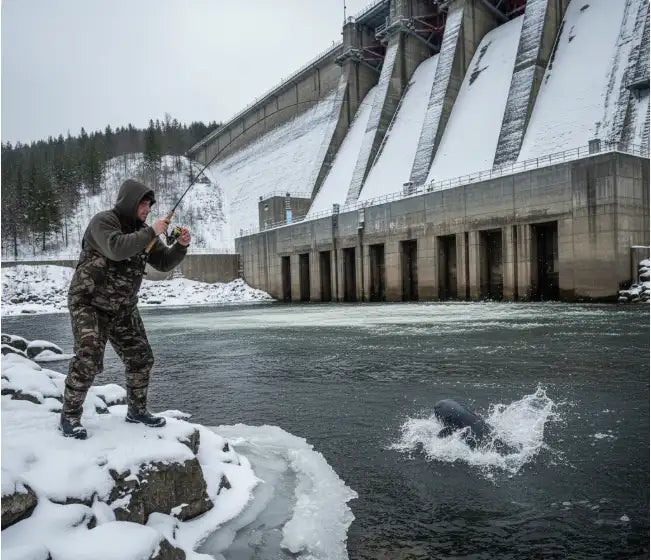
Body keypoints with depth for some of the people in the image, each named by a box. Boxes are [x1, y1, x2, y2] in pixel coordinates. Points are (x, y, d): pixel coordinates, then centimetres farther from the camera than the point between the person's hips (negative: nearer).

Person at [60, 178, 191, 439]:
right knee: (88, 360, -17)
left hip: (124, 308, 7)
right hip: (90, 304, -7)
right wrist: (151, 233, -31)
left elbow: (163, 262, 5)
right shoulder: (102, 221, -14)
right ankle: (69, 417, 2)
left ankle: (136, 410, 24)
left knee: (141, 359, 7)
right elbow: (116, 249, -33)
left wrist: (181, 246, -12)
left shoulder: (142, 231, 6)